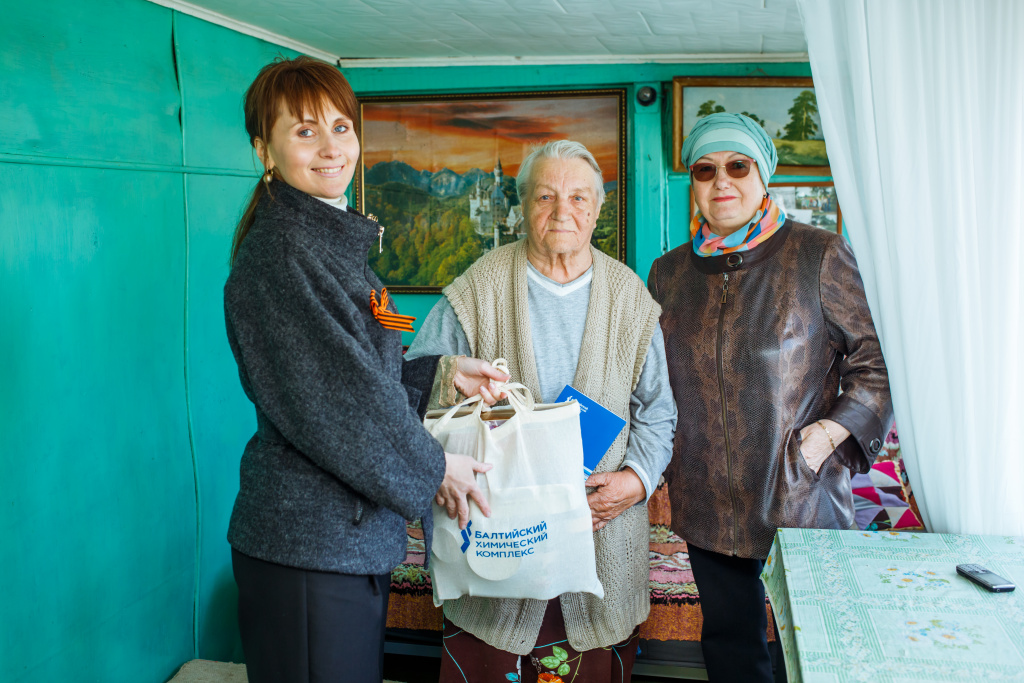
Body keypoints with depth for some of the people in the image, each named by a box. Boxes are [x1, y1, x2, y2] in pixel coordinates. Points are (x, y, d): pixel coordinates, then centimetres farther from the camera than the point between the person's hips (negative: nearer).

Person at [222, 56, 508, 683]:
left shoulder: (337, 242, 14)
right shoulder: (278, 251, -17)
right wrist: (433, 466, -10)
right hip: (308, 543, -9)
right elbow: (332, 398, -20)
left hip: (356, 534, 9)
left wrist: (441, 371, 9)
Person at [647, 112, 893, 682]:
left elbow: (877, 359, -3)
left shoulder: (820, 256, -5)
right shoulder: (670, 272, 8)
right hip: (707, 502, 4)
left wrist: (827, 434, -14)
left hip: (801, 495, -3)